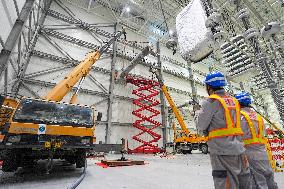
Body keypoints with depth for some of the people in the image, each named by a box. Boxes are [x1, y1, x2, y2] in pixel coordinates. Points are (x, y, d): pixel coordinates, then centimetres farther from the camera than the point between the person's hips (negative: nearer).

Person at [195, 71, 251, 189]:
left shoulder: (211, 101, -11)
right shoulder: (234, 101, 11)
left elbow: (201, 127, -9)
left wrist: (198, 113, 10)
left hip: (223, 152, -7)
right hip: (238, 149, 8)